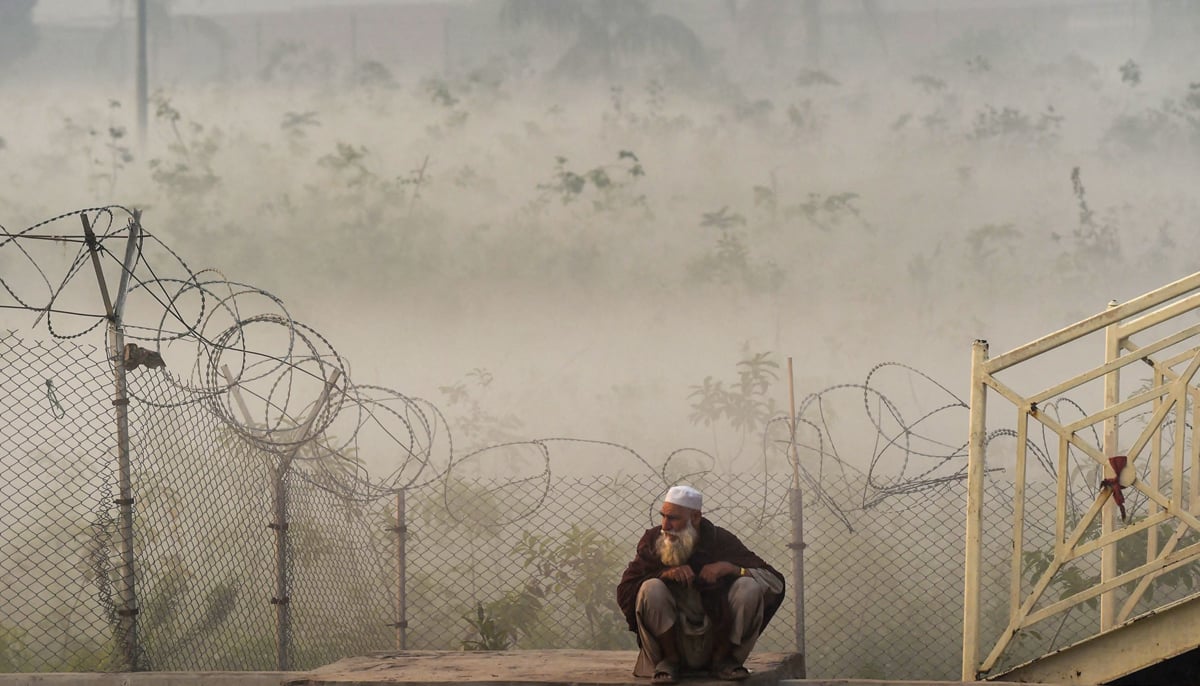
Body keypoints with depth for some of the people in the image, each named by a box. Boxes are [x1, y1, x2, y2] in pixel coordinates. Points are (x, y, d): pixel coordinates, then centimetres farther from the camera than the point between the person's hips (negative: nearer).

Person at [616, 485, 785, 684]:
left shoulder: (720, 540, -2)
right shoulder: (653, 540, -2)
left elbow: (776, 583, -5)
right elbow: (624, 592, -10)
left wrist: (731, 568, -19)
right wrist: (665, 574, -23)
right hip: (673, 642, -1)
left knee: (749, 587, -19)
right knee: (652, 589, -26)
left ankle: (723, 660, -2)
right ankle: (669, 661, -5)